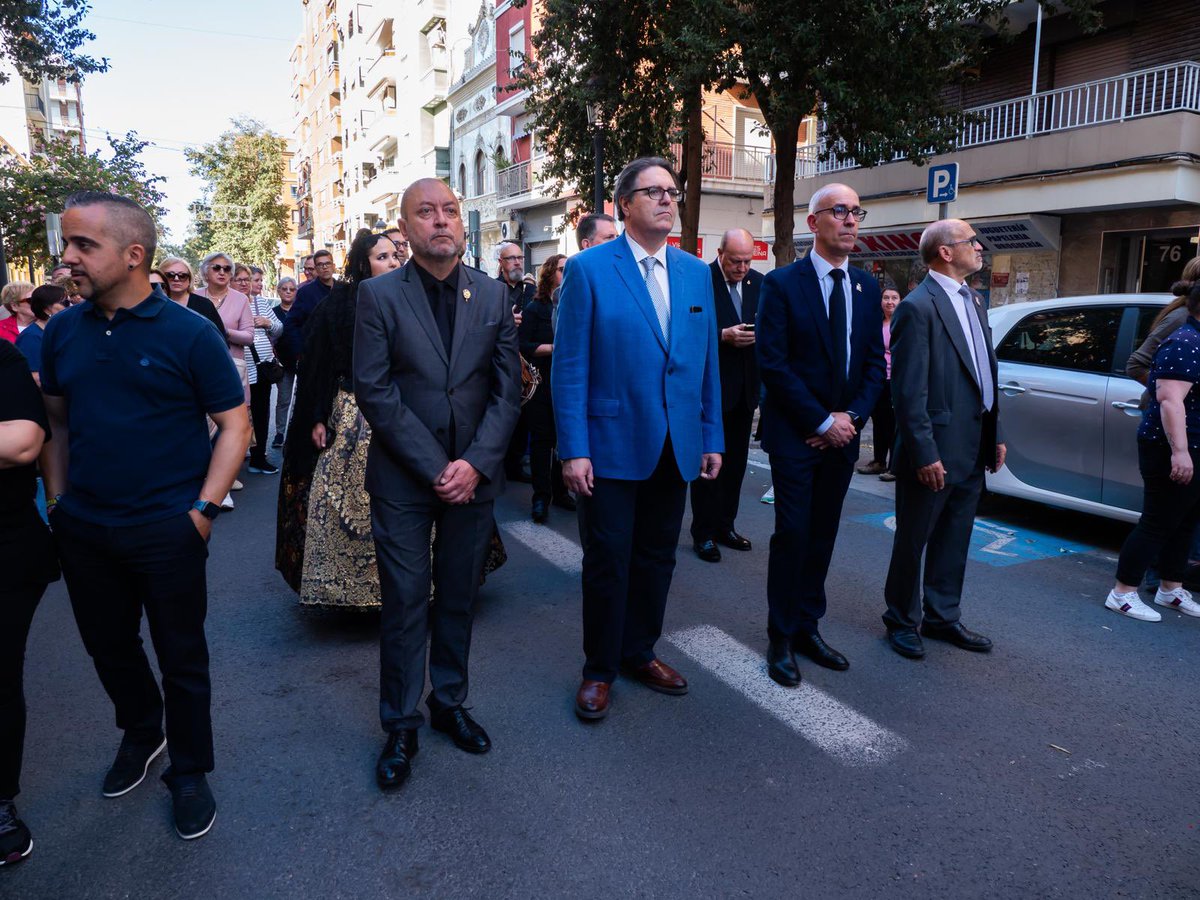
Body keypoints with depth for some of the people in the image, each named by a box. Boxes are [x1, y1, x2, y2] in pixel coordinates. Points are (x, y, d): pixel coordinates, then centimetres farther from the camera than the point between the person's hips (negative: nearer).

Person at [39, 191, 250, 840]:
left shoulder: (188, 333, -10)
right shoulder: (62, 331, 4)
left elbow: (234, 425, -8)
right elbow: (56, 422, 13)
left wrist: (202, 511, -13)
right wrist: (59, 502, 7)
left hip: (166, 533, -4)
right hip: (82, 531, 5)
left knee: (182, 656, 8)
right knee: (107, 645, 21)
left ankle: (189, 771, 29)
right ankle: (140, 733, 47)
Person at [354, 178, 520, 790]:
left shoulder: (493, 296, 5)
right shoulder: (378, 296, -3)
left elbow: (507, 389, 2)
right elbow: (374, 392, -9)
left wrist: (474, 464, -10)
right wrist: (435, 468, -14)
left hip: (473, 476, 3)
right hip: (402, 480, -2)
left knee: (459, 599, 13)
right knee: (405, 604, 5)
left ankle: (450, 704, 32)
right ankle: (401, 726, 22)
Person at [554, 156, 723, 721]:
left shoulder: (695, 272, 9)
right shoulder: (589, 269, -6)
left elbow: (706, 362, 11)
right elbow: (569, 366, -9)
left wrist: (712, 437, 7)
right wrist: (574, 450, -14)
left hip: (677, 445, 5)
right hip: (613, 444, -4)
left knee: (657, 557, 15)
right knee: (608, 562, 6)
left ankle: (640, 653, 35)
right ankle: (600, 670, 25)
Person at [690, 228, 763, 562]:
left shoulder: (759, 283, 6)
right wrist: (724, 335, -24)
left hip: (745, 387, 6)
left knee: (736, 461, 14)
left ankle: (725, 526, 28)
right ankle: (703, 533, 14)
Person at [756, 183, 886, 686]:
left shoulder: (867, 287, 10)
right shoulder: (782, 284, -7)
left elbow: (875, 362, 10)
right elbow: (772, 364, -13)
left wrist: (851, 417, -6)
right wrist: (822, 422, -14)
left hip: (843, 433, 5)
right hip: (795, 434, -5)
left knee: (823, 535, 11)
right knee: (793, 535, -2)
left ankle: (808, 629, 24)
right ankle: (781, 640, 12)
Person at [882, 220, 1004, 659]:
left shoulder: (973, 301, 13)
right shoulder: (919, 307, -15)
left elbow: (987, 373, 17)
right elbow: (908, 390, -18)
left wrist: (995, 435, 14)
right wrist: (924, 454, -19)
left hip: (972, 450, 8)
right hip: (935, 452, -8)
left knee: (954, 540, 18)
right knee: (913, 540, 8)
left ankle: (942, 617, 33)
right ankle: (902, 621, 24)